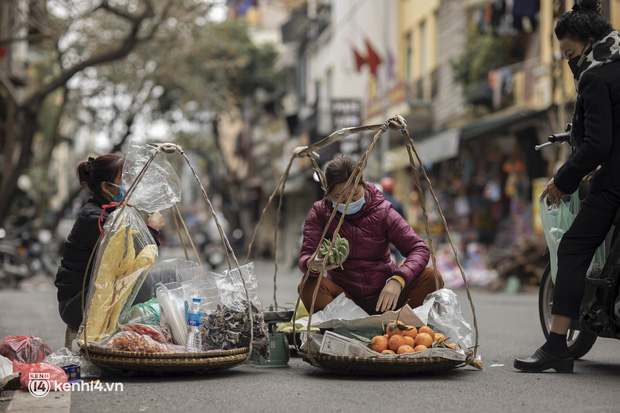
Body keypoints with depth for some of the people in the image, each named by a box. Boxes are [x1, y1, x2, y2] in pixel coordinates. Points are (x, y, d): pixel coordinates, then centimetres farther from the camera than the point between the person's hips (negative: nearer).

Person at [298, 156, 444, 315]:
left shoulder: (382, 211, -4)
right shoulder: (319, 213, -2)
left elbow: (419, 249, -11)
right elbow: (305, 256, -13)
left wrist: (397, 280, -31)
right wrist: (313, 265, -40)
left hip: (383, 297, 1)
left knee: (432, 277, -23)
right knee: (308, 285, -32)